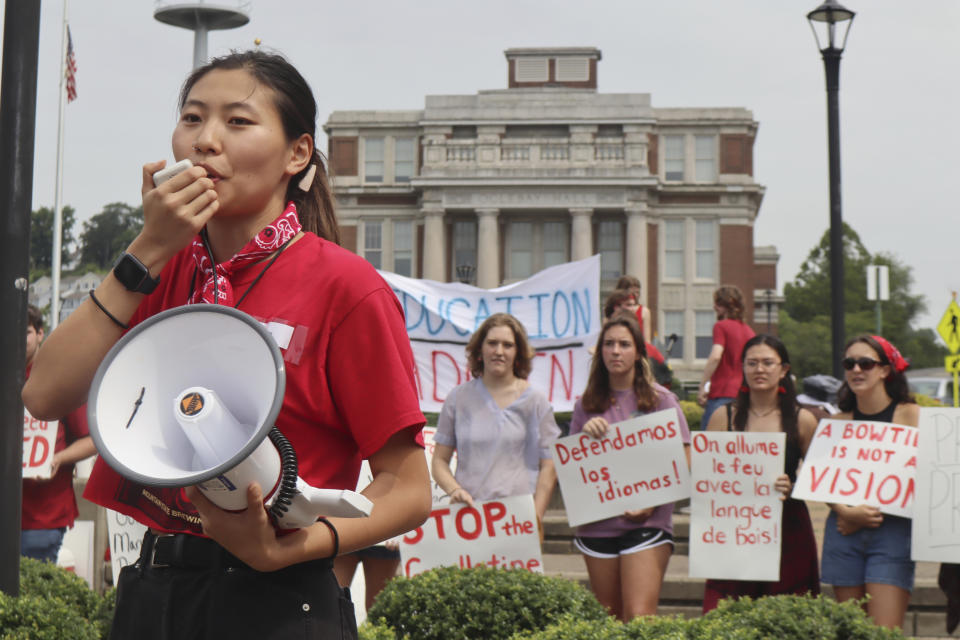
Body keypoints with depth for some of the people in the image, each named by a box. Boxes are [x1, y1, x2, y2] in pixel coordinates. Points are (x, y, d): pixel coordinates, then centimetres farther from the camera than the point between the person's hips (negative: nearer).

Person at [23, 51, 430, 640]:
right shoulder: (165, 271, 8)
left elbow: (409, 490, -10)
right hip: (148, 593, 5)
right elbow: (47, 396, -5)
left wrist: (284, 549, -25)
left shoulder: (344, 286, -10)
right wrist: (148, 253, -10)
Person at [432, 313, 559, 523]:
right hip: (469, 512, 1)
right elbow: (439, 460, 13)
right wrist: (454, 489, -6)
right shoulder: (459, 398, 11)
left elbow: (549, 468, 6)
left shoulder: (535, 401, 8)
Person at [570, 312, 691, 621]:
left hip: (647, 523, -3)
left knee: (639, 617, -13)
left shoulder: (661, 400, 2)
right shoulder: (586, 405, 10)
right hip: (597, 524, 3)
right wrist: (585, 435, -7)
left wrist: (652, 503, -14)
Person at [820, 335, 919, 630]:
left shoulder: (910, 415, -1)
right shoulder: (838, 422, 10)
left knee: (884, 632, -13)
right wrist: (846, 512, -10)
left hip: (892, 531, -4)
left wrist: (873, 511, -10)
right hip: (844, 531, 4)